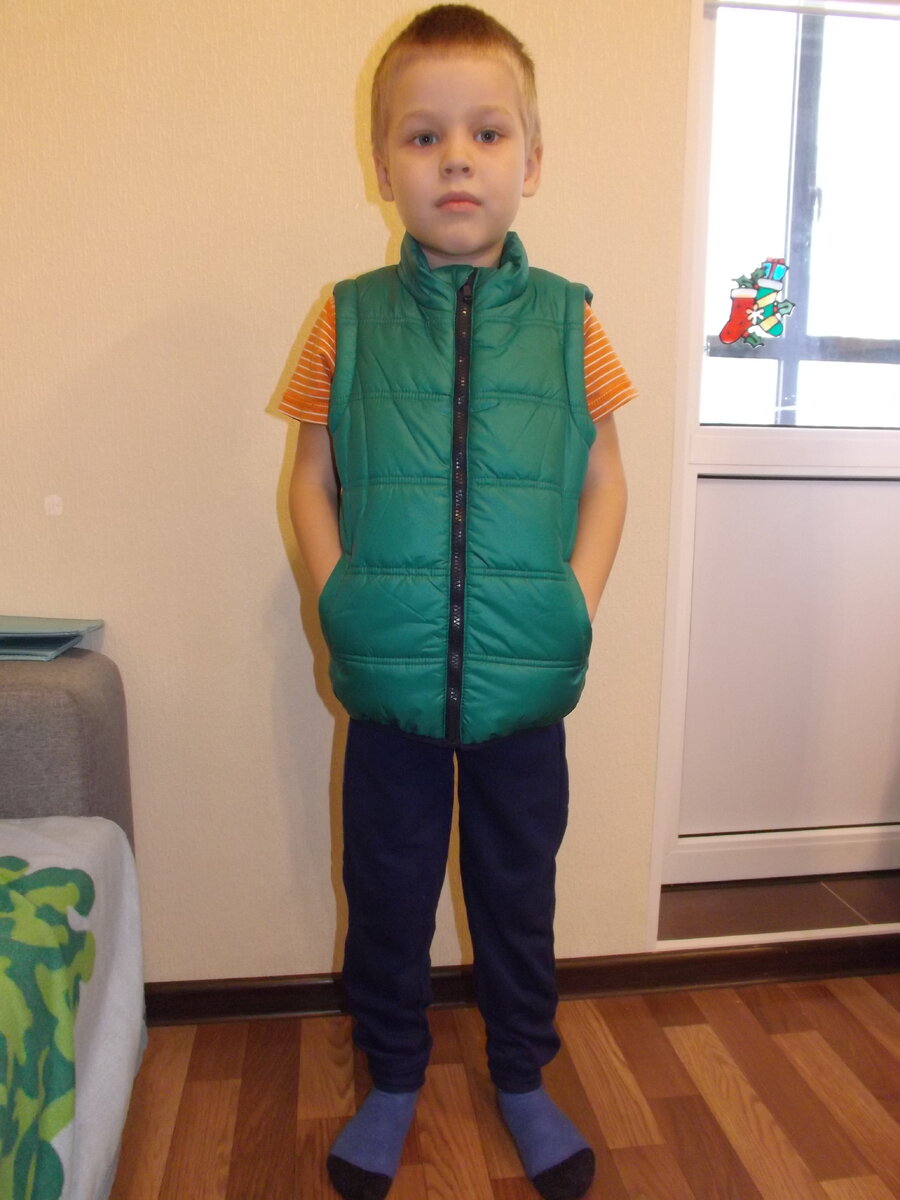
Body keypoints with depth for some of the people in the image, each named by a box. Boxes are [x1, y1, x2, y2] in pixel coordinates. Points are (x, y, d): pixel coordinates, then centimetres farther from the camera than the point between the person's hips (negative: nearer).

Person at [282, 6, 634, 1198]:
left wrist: (577, 607, -9)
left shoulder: (565, 319, 0)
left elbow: (604, 481, 3)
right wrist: (338, 602, -9)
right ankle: (393, 1079, 42)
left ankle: (522, 1077, 43)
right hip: (389, 686, 0)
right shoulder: (351, 318, -1)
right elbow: (314, 481, 3)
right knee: (388, 891, 16)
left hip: (526, 685, 0)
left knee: (518, 890, 18)